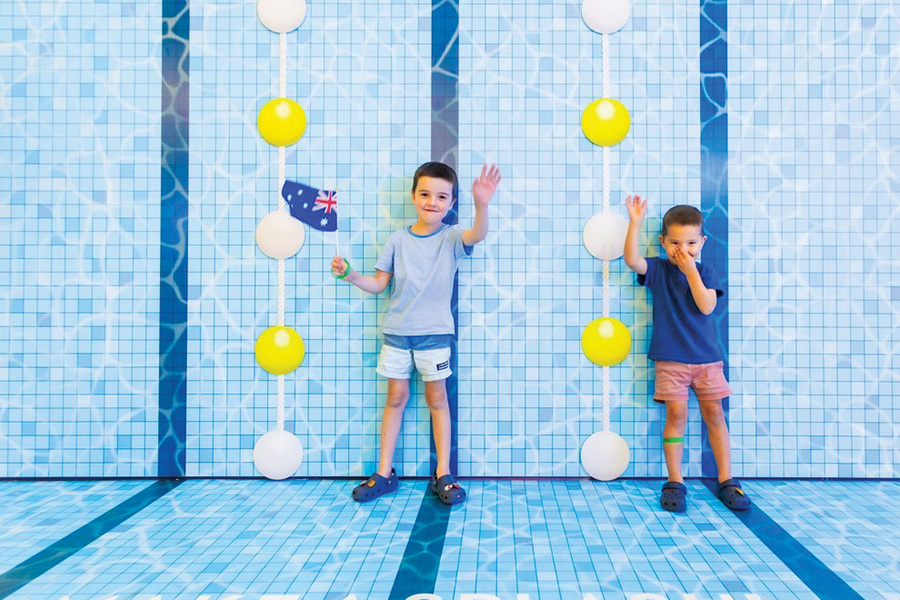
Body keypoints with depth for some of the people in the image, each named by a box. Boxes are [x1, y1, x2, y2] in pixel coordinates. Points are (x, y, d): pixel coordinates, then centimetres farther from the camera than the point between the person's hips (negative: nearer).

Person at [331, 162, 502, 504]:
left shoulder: (451, 238, -3)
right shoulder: (398, 240, 2)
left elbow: (478, 234, -26)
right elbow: (378, 284, 6)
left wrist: (481, 204, -44)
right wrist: (349, 275, -11)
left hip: (434, 331, -2)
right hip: (396, 331, 2)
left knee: (436, 398, 6)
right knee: (396, 397, 9)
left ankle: (443, 475, 15)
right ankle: (384, 473, 18)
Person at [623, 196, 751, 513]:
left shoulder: (705, 272, 6)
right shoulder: (657, 270, 2)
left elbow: (706, 306, -10)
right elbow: (631, 260, -19)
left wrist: (691, 271, -12)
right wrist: (636, 222, -22)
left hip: (706, 357, 2)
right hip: (670, 358, -2)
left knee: (714, 414, 6)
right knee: (676, 415, -5)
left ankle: (726, 480, 15)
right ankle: (675, 482, 5)